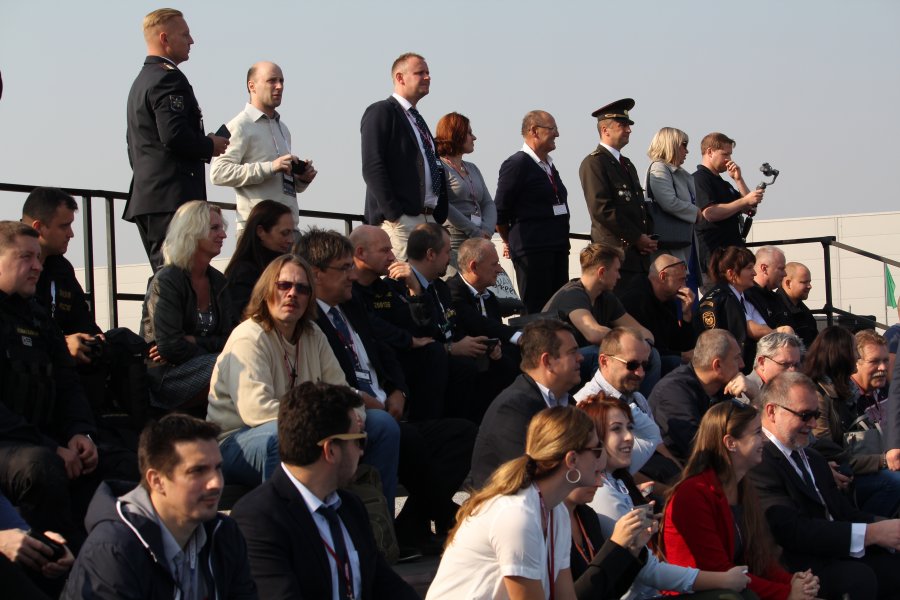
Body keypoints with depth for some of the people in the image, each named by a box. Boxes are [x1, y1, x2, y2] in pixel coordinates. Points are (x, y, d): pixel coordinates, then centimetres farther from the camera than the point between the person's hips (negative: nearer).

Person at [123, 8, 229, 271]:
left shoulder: (141, 80, 22)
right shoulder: (168, 78, -10)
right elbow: (174, 135, -22)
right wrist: (210, 146, -7)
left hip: (145, 195, 10)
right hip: (172, 195, -10)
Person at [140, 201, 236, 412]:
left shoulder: (218, 281, 13)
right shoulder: (166, 281, -9)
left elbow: (230, 338, 5)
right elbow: (169, 346, -19)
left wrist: (194, 342, -11)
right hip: (165, 377, -7)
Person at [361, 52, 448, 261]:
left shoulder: (417, 120, 25)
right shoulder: (381, 112, -2)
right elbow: (372, 168, -12)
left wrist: (439, 216, 11)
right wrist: (393, 213, -19)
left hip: (429, 219, 8)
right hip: (399, 220, -8)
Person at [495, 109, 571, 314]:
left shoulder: (549, 165, 18)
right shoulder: (517, 164, -9)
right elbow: (500, 211, -8)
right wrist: (510, 241, 5)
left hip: (557, 249, 8)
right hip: (532, 250, -8)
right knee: (535, 312, -7)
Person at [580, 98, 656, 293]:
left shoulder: (627, 164, 23)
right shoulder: (594, 163, -6)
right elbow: (602, 209, -15)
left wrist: (648, 237, 5)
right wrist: (637, 238, -12)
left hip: (639, 255, 8)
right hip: (615, 254, -8)